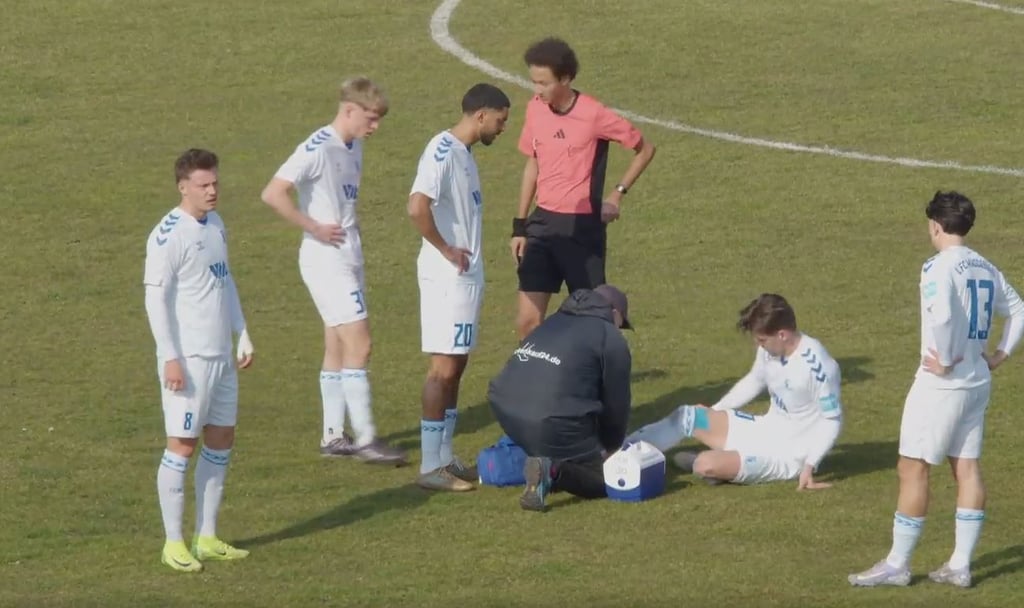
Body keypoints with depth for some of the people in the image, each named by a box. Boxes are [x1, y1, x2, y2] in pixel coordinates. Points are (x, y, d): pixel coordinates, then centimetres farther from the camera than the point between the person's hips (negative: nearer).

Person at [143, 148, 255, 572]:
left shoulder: (215, 225, 12)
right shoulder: (168, 235, -14)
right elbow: (155, 298, -16)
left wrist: (243, 335, 18)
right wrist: (170, 357, -19)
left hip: (221, 356, 8)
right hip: (188, 359, -8)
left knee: (221, 441, 11)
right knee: (182, 444, -5)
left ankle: (207, 538, 19)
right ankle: (173, 544, 1)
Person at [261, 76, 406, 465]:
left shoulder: (353, 147, 10)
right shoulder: (318, 148, -17)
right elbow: (273, 194, -24)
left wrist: (351, 228, 8)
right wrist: (315, 229, -19)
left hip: (348, 256, 9)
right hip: (326, 259, -9)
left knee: (338, 348, 11)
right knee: (358, 345, -10)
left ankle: (333, 436, 17)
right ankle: (365, 439, -7)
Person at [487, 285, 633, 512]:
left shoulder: (553, 323, 27)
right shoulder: (611, 339, 6)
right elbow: (616, 402, 10)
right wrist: (611, 447, 30)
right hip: (554, 423, -7)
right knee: (608, 478, 7)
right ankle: (554, 472, -20)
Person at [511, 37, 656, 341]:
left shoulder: (594, 115, -13)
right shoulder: (535, 109, 3)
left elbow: (645, 149, 0)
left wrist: (618, 193, -6)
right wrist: (519, 226, 14)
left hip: (583, 227, -5)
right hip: (542, 224, 5)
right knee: (528, 322, -2)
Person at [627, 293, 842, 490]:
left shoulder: (816, 365, -30)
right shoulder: (770, 348, -5)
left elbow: (832, 421, -21)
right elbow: (754, 381, 16)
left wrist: (809, 465, -28)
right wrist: (712, 413, 16)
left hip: (787, 455, -8)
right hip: (767, 431, 8)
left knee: (707, 466, -27)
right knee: (686, 417, 6)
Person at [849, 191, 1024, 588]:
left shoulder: (939, 267, -15)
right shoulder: (986, 269, 10)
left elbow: (942, 316, -31)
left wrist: (944, 362, -19)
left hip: (941, 384, -8)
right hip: (978, 382, 8)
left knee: (913, 467, -1)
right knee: (967, 468, 9)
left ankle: (898, 564, 3)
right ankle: (960, 565, 11)